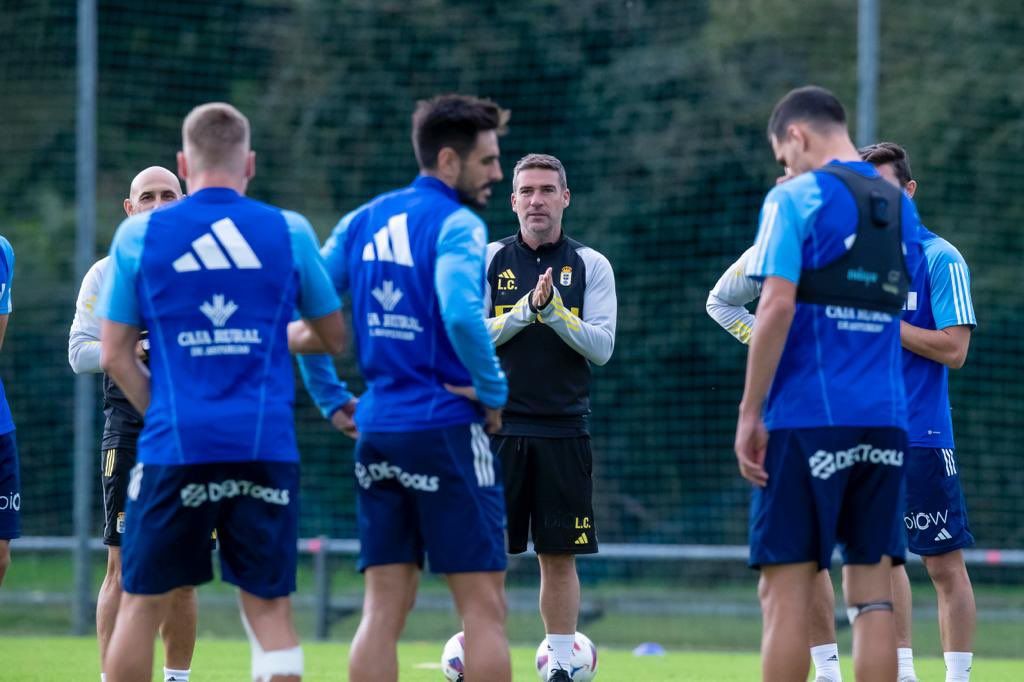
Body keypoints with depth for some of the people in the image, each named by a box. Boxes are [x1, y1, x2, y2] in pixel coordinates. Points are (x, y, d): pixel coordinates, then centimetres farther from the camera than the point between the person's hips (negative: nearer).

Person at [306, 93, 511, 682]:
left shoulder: (364, 221, 11)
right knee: (484, 606, -1)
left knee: (384, 607, 7)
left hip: (378, 429, 7)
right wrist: (495, 391, -13)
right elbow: (461, 314, -26)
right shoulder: (456, 225, -10)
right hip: (446, 432, -7)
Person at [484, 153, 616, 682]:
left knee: (560, 557, 3)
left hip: (563, 433, 0)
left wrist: (554, 310, -16)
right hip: (497, 427, 0)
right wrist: (527, 309, -14)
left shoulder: (591, 266, 5)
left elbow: (601, 347, -2)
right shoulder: (488, 260, 6)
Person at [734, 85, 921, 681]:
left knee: (786, 591, -3)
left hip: (806, 418, -6)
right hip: (885, 421, 6)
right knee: (873, 594, 4)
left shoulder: (797, 199, -5)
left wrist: (749, 414, -11)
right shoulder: (901, 207, 15)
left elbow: (778, 306, -14)